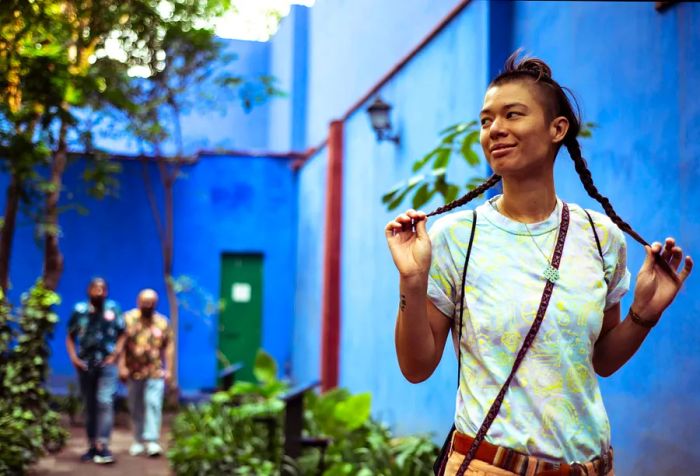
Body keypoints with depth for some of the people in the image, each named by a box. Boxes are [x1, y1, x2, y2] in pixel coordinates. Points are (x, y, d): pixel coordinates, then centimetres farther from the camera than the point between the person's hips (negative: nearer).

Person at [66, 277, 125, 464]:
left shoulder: (113, 309, 0)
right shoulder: (80, 311, 2)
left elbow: (122, 334, 5)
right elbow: (70, 337, 9)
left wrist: (115, 354, -6)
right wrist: (74, 357, -3)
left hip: (106, 363, -2)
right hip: (85, 364, 2)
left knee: (105, 402, -15)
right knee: (89, 405, 9)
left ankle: (102, 445, -19)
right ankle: (92, 446, 17)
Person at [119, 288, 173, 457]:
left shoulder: (162, 322, 6)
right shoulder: (128, 319, 2)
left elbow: (168, 347, 7)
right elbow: (121, 345, -1)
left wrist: (168, 370, 2)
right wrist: (122, 366, -8)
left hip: (155, 373, 0)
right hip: (134, 372, 1)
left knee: (153, 405, -10)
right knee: (136, 407, 9)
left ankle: (152, 441, -8)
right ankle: (138, 441, 20)